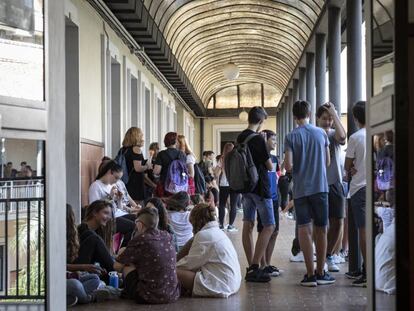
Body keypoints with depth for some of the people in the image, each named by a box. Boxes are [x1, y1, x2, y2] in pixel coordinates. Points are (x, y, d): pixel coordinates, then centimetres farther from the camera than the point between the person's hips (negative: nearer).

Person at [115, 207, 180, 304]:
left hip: (150, 297, -6)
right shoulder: (167, 236, 7)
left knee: (127, 266, 13)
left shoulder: (140, 240, -9)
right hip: (173, 295, 6)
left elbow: (117, 266, 2)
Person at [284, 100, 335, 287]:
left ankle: (310, 274, -1)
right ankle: (321, 273, 15)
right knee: (321, 230, 9)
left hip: (301, 189, -2)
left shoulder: (291, 137, -5)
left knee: (304, 230, 1)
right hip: (320, 187, 2)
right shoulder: (321, 133, 3)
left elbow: (288, 166, -12)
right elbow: (327, 162, 8)